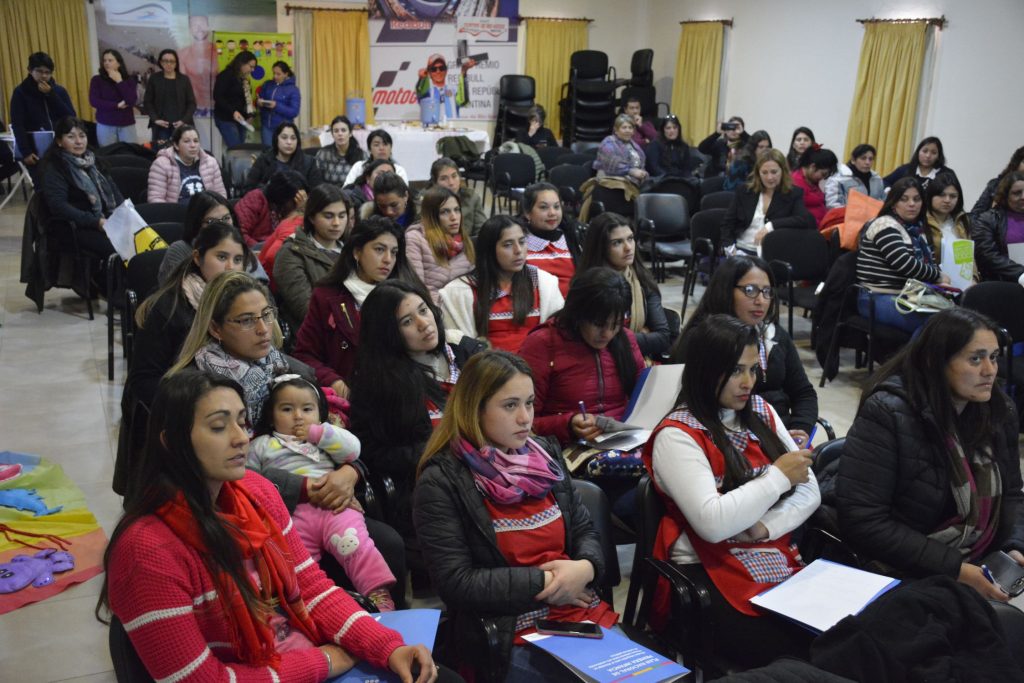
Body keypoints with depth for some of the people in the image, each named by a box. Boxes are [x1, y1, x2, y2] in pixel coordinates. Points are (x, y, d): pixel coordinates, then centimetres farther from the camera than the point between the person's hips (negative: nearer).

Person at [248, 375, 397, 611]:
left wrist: (319, 433, 5)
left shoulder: (325, 437, 28)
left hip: (334, 506, 0)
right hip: (291, 513, 0)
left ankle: (379, 595, -24)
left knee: (357, 546, -23)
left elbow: (353, 449, 12)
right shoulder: (262, 445, 24)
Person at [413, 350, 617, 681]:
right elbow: (456, 583, -14)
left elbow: (585, 530, 12)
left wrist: (585, 568, -10)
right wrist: (543, 582, -15)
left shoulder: (545, 454, 9)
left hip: (586, 616, 6)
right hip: (511, 640, -6)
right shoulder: (441, 481, -10)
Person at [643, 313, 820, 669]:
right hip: (710, 574, -6)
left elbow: (810, 492, 9)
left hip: (777, 561, 6)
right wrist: (779, 476, -12)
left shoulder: (761, 412, 11)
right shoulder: (677, 435, -9)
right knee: (791, 660, -25)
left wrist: (764, 528, -9)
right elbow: (712, 523, -21)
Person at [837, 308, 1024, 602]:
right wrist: (954, 569, -22)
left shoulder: (999, 411, 2)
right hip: (905, 576, -6)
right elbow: (861, 521, -23)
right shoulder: (887, 414, -19)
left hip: (981, 569, 7)